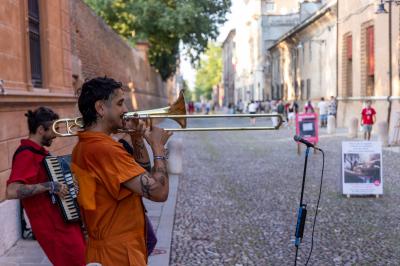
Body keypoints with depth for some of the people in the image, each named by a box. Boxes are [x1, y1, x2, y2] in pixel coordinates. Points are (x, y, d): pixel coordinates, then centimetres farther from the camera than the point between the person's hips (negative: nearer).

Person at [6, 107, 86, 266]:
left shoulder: (38, 151, 9)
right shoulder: (26, 154, -20)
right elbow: (12, 191, -33)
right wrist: (50, 186, -30)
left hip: (65, 221, 10)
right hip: (52, 226, -9)